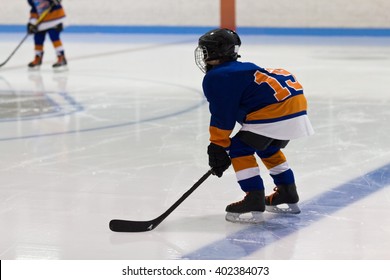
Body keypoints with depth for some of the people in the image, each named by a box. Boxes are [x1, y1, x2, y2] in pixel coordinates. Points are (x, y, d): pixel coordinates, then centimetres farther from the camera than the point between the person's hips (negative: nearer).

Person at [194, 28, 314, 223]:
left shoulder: (215, 78, 0)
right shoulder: (243, 68, 28)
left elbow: (222, 118, -3)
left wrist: (217, 149, 6)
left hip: (275, 110, -10)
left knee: (239, 150, -1)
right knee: (268, 148, 30)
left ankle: (254, 203, -5)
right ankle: (288, 196, 37)